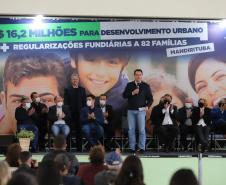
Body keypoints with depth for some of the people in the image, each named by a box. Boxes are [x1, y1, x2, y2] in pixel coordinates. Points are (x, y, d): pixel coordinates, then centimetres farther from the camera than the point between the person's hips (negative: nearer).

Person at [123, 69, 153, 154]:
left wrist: (147, 106, -12)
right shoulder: (129, 85, 11)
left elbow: (150, 98, 5)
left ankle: (142, 148, -1)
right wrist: (132, 93, -11)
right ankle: (132, 148, 4)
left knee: (142, 130, -5)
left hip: (141, 111, -2)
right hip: (131, 111, 2)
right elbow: (124, 95, 5)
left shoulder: (146, 86, 6)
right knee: (131, 130, 0)